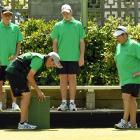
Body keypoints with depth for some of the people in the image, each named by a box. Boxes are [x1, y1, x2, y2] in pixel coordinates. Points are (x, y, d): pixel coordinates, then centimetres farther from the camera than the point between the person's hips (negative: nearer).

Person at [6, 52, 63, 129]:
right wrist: (38, 91, -10)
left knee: (26, 96, 7)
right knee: (26, 95, -14)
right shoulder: (39, 60, -15)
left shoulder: (42, 65, 17)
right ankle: (22, 123, -15)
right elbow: (29, 76, -17)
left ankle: (25, 122, 3)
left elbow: (30, 77, 21)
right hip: (14, 71, -11)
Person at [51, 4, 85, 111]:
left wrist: (82, 57, -3)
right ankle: (64, 102, 9)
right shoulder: (58, 26, 6)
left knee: (72, 78, 1)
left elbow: (82, 42, 3)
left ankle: (72, 102, 6)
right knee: (63, 79, 4)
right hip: (61, 57, 1)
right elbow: (55, 42, 8)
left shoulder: (78, 25, 3)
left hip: (74, 57, -1)